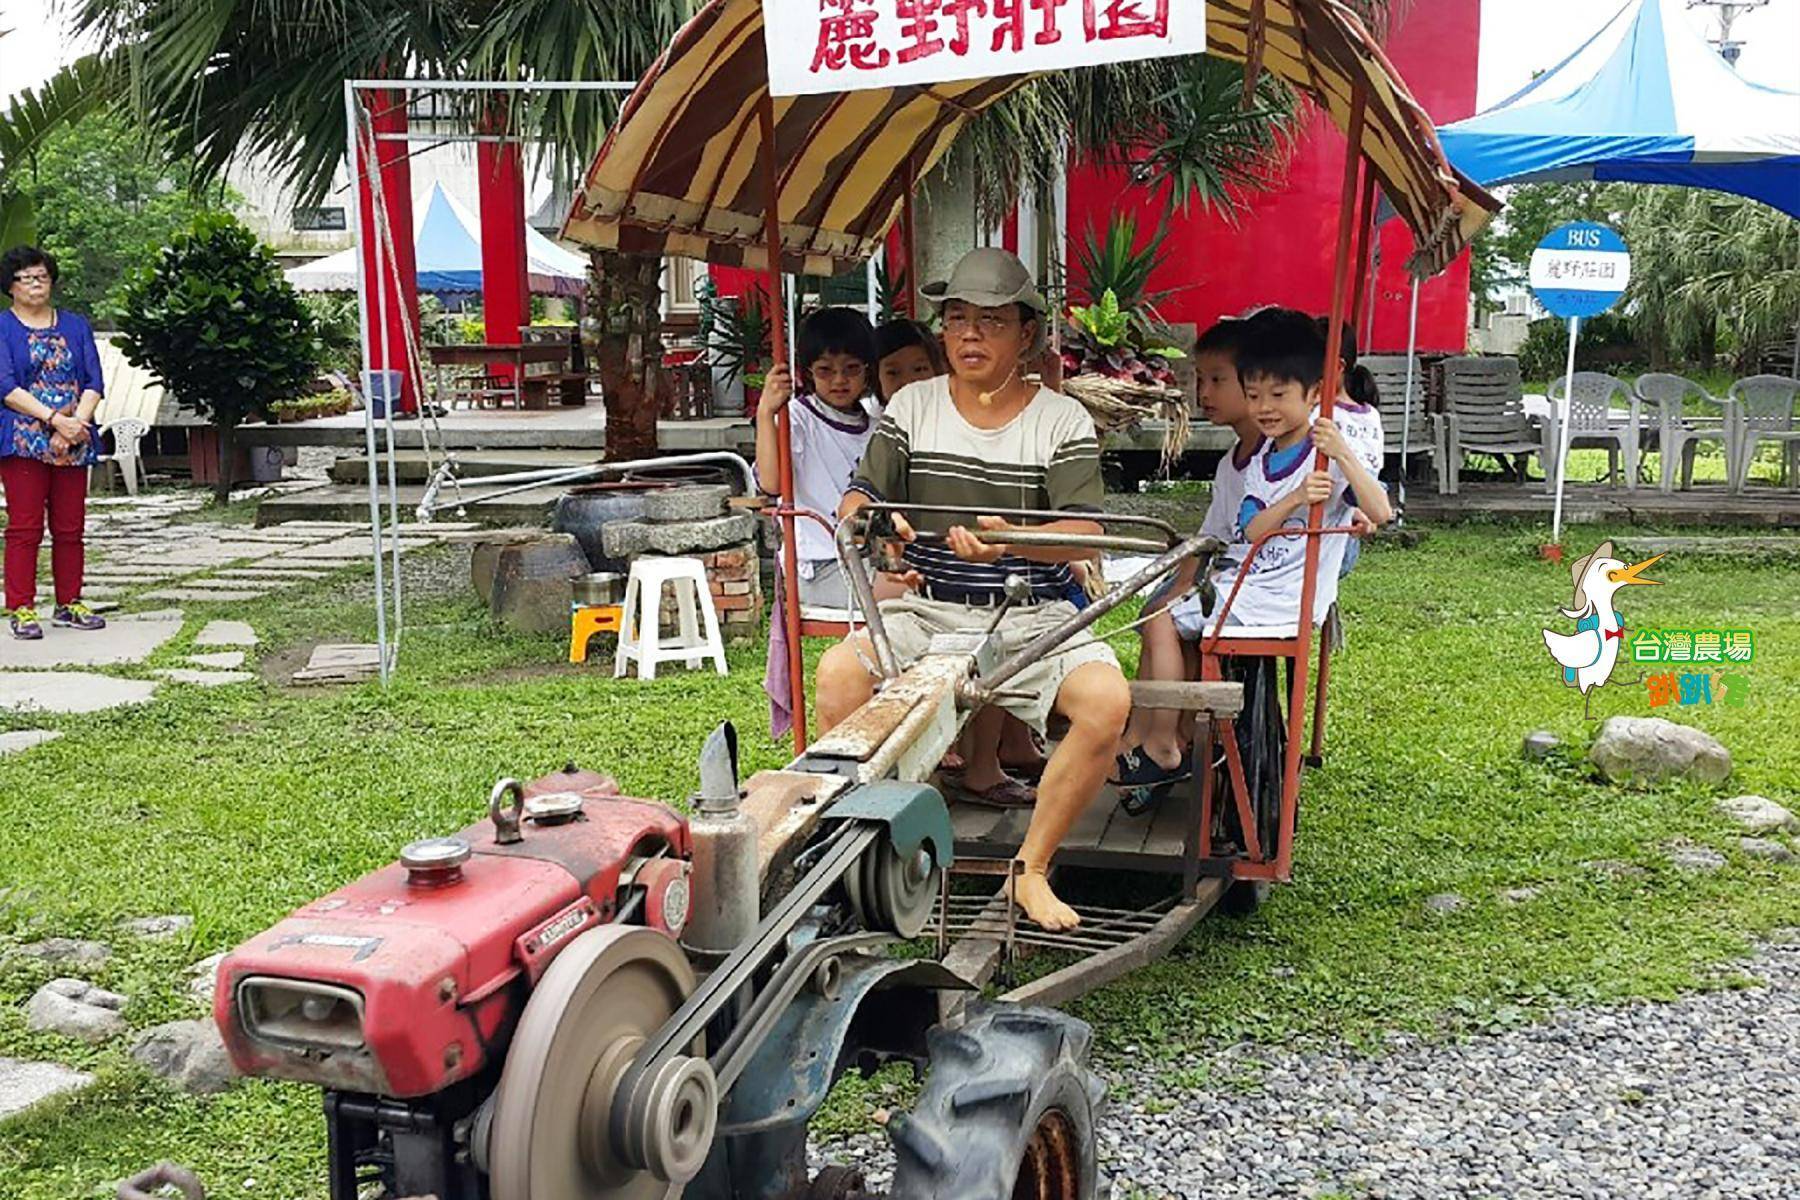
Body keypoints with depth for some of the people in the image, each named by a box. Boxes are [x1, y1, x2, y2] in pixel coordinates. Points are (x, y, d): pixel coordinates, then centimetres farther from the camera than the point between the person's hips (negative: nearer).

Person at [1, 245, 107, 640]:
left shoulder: (75, 326, 14)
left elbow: (94, 383, 7)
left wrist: (77, 422, -10)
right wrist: (54, 419, -16)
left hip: (73, 444, 4)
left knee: (70, 528, 6)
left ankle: (69, 604, 15)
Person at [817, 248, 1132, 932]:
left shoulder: (1064, 421, 4)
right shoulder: (911, 407, 10)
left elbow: (1081, 535, -8)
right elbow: (857, 501, 6)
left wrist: (1011, 540, -30)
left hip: (1032, 615, -1)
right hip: (925, 611, 1)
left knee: (1108, 699, -28)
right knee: (837, 676, -27)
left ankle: (1031, 869, -11)